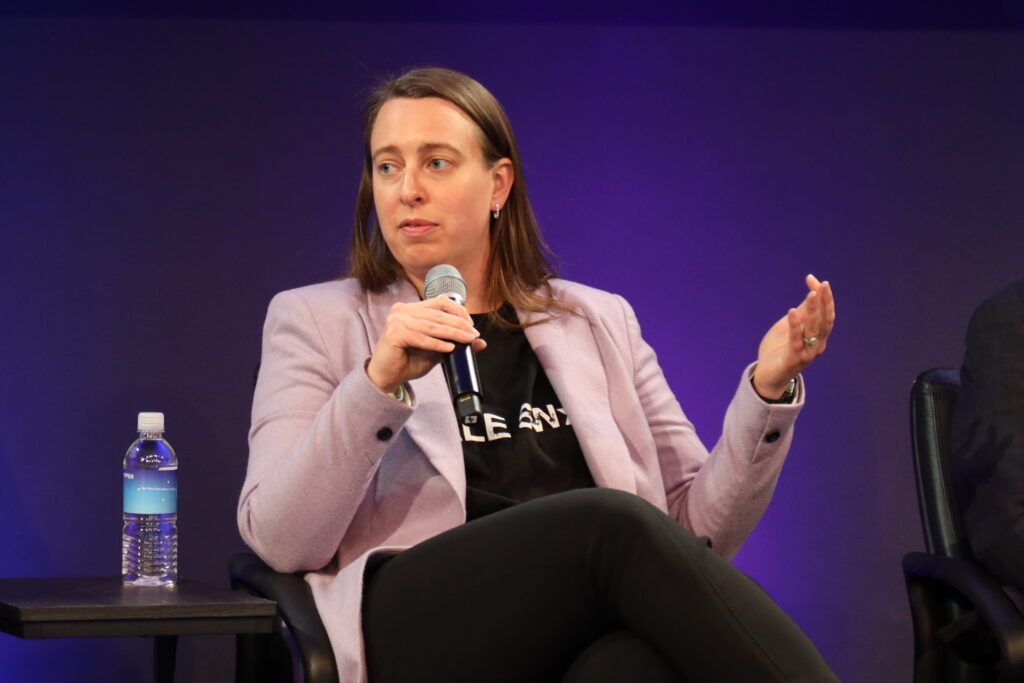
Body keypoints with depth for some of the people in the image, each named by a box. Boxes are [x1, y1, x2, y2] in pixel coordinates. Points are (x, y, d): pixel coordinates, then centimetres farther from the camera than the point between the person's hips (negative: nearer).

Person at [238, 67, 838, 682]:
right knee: (616, 523, -32)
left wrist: (766, 391, 1)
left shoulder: (599, 323, 22)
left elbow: (695, 526, 18)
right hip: (417, 629, -2)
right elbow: (279, 540, 2)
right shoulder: (315, 322, 15)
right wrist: (378, 382, -12)